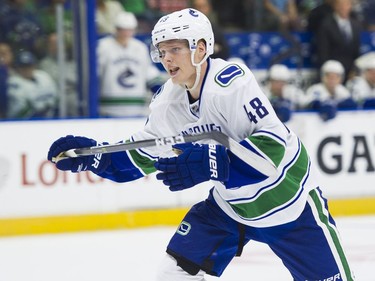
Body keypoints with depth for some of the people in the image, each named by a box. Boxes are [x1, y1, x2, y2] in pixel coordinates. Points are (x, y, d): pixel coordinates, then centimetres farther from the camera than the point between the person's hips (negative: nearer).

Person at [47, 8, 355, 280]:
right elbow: (140, 157, 7)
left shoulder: (231, 82, -29)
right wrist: (92, 155, -8)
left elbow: (272, 145, -35)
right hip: (229, 203, 6)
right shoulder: (168, 100, -6)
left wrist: (209, 164, -42)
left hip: (288, 199, -6)